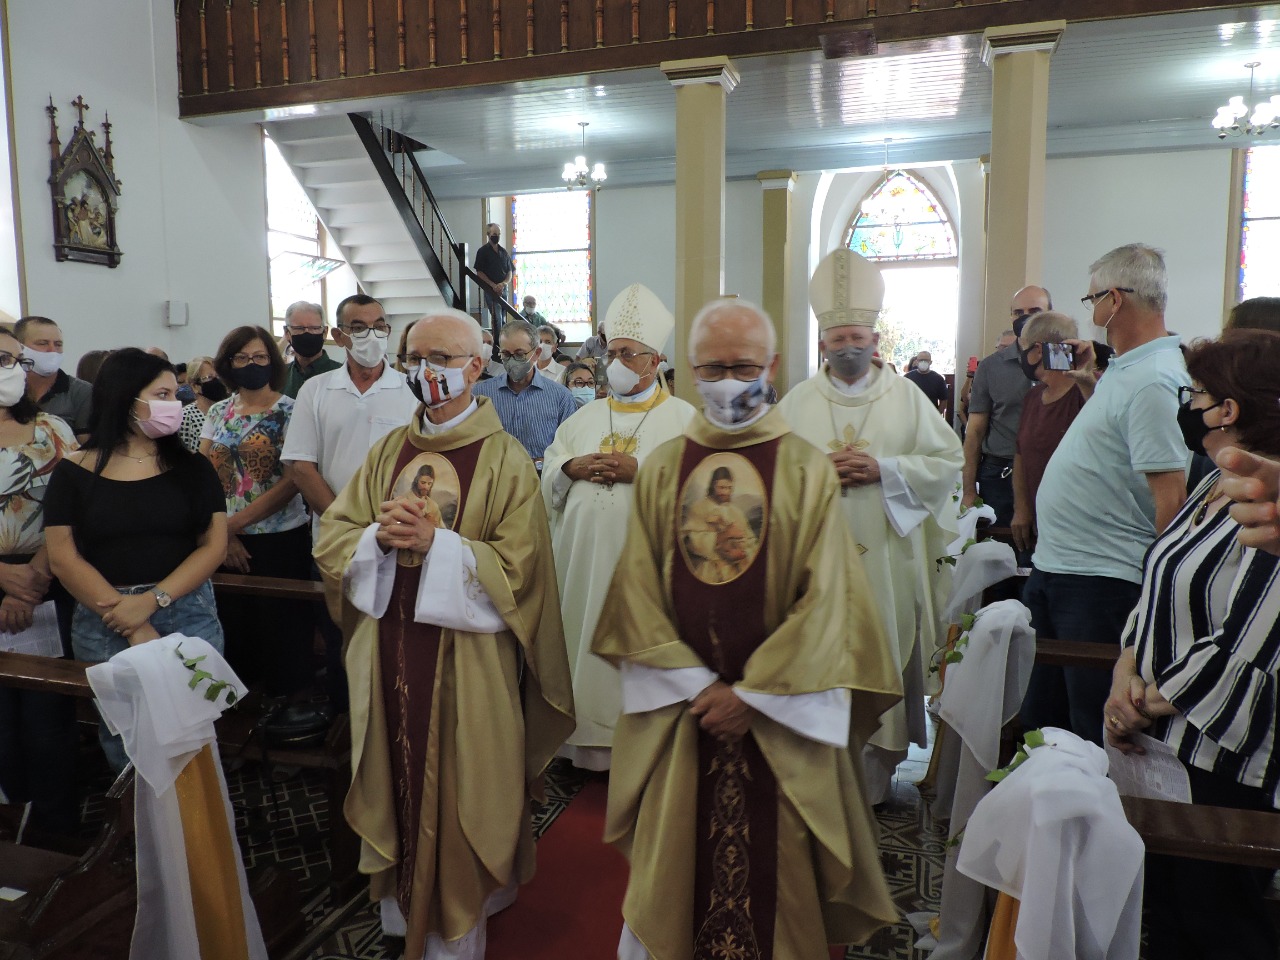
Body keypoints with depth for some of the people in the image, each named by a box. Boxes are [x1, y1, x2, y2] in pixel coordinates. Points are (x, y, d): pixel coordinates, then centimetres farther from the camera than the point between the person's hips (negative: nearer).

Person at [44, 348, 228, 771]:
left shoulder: (192, 468, 4)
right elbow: (63, 558, -5)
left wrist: (151, 601, -14)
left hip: (188, 617, 1)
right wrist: (129, 624, -12)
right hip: (102, 624, 0)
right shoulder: (74, 472, 0)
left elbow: (214, 544, -2)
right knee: (123, 744, 8)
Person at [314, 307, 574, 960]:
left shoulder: (505, 460, -7)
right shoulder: (389, 450, 8)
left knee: (458, 791, 6)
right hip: (389, 650, 5)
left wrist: (434, 543, -23)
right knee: (396, 780, 15)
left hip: (467, 659, -4)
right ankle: (400, 907, 36)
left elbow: (515, 569, -14)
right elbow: (331, 537, 5)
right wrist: (380, 536, -15)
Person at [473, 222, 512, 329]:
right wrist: (493, 285, -15)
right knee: (496, 317, -14)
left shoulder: (503, 251, 13)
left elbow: (509, 271, 13)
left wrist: (504, 283, -7)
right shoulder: (483, 251, -1)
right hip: (490, 289, -5)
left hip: (503, 289, 5)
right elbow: (479, 272, -5)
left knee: (503, 317, 6)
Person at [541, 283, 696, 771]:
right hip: (583, 553, 5)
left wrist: (640, 470, -17)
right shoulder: (586, 415, 16)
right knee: (584, 638, 7)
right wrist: (572, 468, -6)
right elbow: (548, 471, 15)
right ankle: (586, 737, 20)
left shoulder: (683, 418, 1)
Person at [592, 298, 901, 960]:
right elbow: (638, 592, 1)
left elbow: (824, 599, -7)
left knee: (773, 858, 7)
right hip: (677, 707, 2)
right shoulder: (662, 469, 4)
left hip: (779, 712, -1)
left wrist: (753, 694, -11)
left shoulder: (807, 470, -3)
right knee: (675, 856, 10)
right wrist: (697, 684, -8)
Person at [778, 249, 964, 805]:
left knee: (882, 660, 3)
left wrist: (883, 469, -11)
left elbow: (948, 460, 1)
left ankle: (876, 772, 17)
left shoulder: (907, 397, 6)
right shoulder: (797, 403, 9)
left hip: (886, 558, 0)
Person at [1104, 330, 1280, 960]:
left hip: (1224, 771, -8)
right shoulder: (1212, 489, 7)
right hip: (1160, 750, 8)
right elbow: (1158, 593, 11)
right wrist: (1126, 672, -5)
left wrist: (1147, 704, -13)